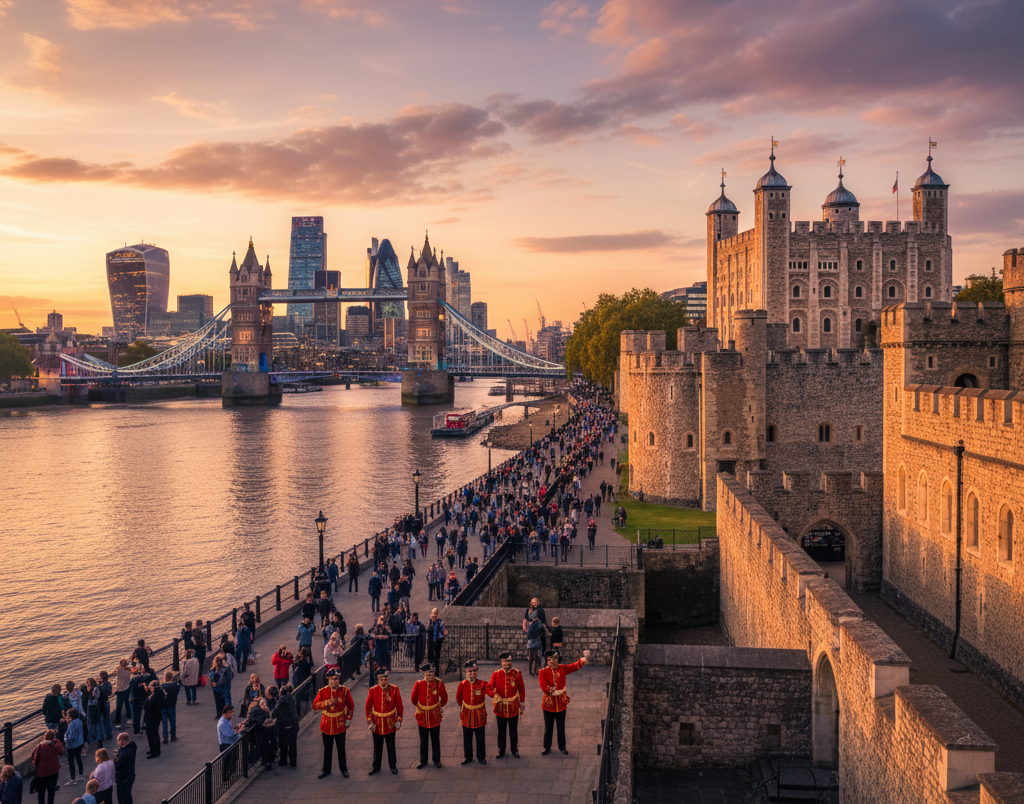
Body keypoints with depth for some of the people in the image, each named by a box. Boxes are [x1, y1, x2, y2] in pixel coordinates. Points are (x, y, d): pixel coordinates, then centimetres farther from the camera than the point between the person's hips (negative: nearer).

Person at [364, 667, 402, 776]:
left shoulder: (394, 689, -8)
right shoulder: (373, 690, -7)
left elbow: (399, 706, -2)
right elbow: (368, 707, -1)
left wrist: (399, 720, -4)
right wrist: (370, 722, -3)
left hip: (390, 723, -1)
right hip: (377, 724, 1)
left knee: (391, 746, 12)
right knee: (377, 747, 12)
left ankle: (393, 766, 28)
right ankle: (376, 767, 26)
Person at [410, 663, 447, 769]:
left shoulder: (439, 684, -8)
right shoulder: (418, 684, -8)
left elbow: (444, 697, 8)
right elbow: (413, 698, 7)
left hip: (435, 716, 0)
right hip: (422, 717, 1)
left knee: (435, 740, 10)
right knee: (423, 741, 11)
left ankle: (436, 760, 23)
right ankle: (423, 761, 23)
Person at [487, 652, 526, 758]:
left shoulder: (517, 674, -6)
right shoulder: (496, 674, -6)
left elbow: (521, 689, 4)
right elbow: (489, 687, -9)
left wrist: (522, 703, 8)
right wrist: (495, 696, -26)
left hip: (513, 708, 0)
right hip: (500, 708, 0)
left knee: (513, 731, 11)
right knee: (501, 731, 12)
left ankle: (514, 749, 28)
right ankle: (501, 750, 27)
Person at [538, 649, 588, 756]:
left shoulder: (563, 669, -3)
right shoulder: (543, 672, -9)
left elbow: (576, 666, -15)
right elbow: (544, 688, -18)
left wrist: (584, 658, -30)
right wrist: (556, 692, -15)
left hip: (561, 704, 2)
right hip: (549, 704, -2)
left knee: (561, 727, 14)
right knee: (548, 727, 11)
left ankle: (562, 747, 29)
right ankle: (547, 747, 25)